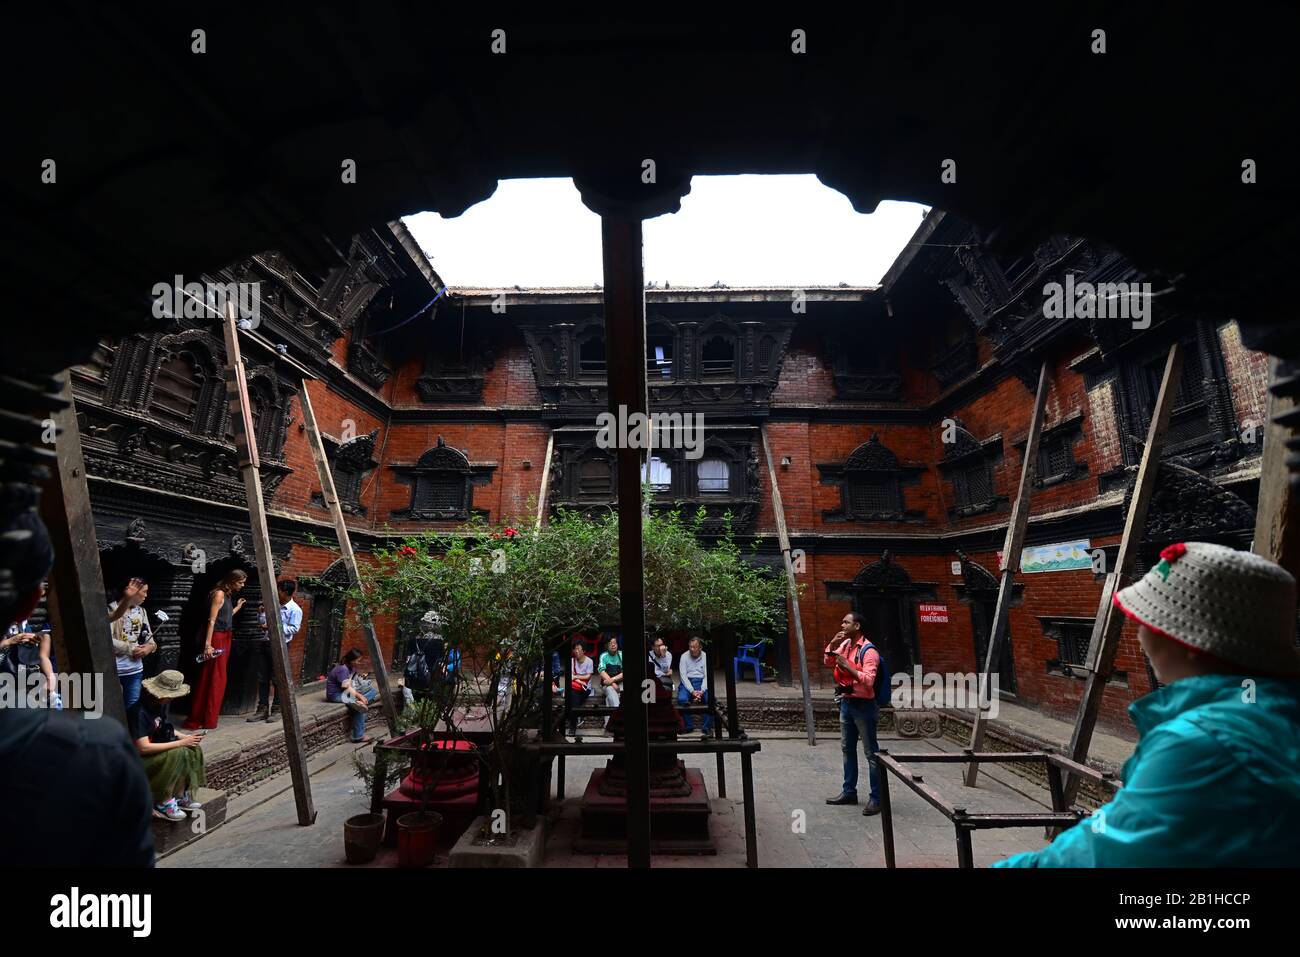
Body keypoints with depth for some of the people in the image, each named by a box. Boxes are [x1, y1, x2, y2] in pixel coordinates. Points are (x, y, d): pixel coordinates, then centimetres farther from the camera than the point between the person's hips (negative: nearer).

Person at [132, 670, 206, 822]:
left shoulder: (160, 704, 0)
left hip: (155, 749, 8)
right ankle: (163, 802, -14)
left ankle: (180, 796, -4)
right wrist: (181, 742, -26)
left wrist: (186, 737, -5)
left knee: (193, 750, -10)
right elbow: (143, 748, -30)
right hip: (138, 758, -8)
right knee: (179, 754, -29)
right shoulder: (140, 711, -27)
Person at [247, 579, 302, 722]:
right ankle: (262, 709, 19)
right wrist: (261, 613, 1)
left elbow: (294, 629, -16)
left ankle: (277, 710, 10)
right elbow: (263, 622, 21)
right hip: (265, 643, 7)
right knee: (262, 678, 10)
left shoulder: (295, 610, -9)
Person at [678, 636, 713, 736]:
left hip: (701, 682, 1)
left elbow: (707, 676, -1)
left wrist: (701, 691, -18)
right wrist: (692, 691, -18)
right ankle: (688, 726, -12)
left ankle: (706, 728, -15)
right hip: (687, 682, 0)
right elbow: (683, 676, -5)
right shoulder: (684, 656, 0)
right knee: (682, 699, -31)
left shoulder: (705, 657, 2)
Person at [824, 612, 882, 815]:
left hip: (863, 706, -8)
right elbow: (828, 663, 14)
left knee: (871, 753, 0)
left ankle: (876, 798, 8)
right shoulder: (845, 644, 5)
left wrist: (848, 666, -26)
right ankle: (849, 791, 29)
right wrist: (832, 644, -1)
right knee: (847, 749, 17)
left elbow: (868, 680, -25)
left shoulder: (868, 651, -18)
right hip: (846, 703, 8)